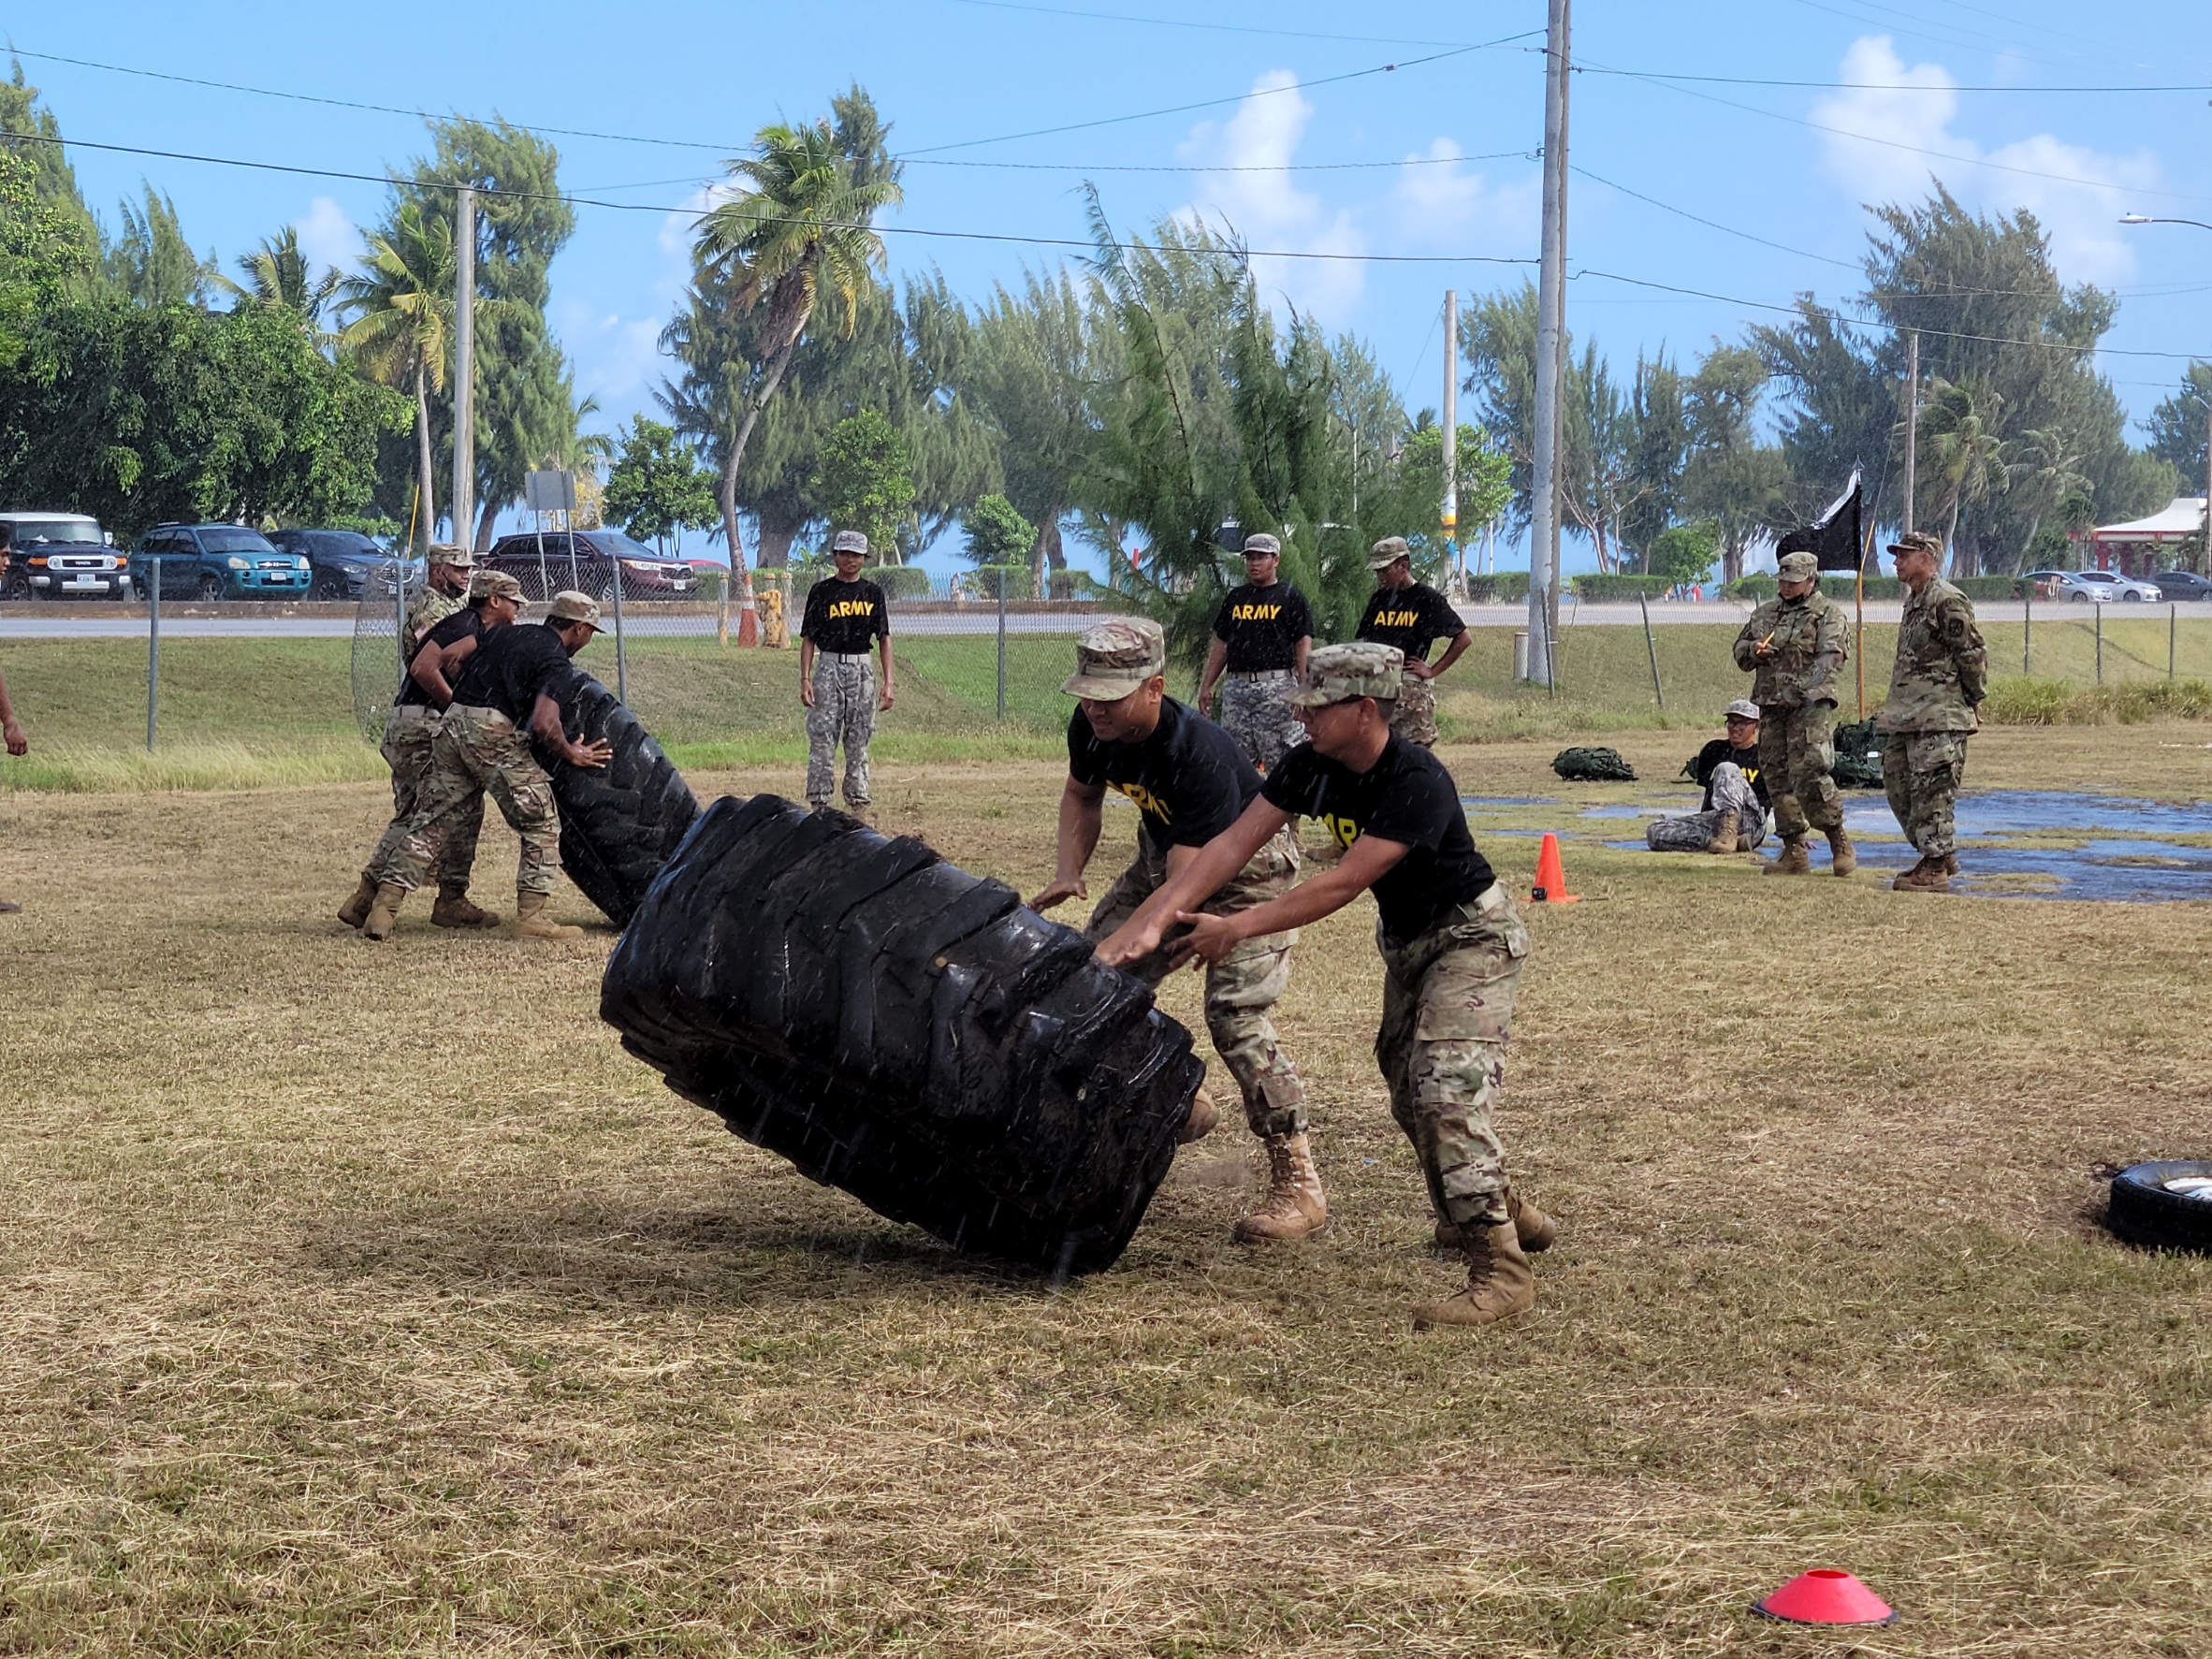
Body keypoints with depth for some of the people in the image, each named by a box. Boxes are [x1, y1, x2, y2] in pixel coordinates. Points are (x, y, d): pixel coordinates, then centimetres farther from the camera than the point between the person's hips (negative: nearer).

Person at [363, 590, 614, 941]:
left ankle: (384, 906, 2)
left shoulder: (506, 635, 21)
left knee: (430, 822, 9)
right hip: (494, 734, -7)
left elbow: (448, 656, 16)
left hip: (451, 726, 7)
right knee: (542, 823, 6)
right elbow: (544, 724, -14)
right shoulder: (554, 661, -1)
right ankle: (530, 915, 0)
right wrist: (571, 754, 3)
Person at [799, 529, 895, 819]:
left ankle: (858, 804, 9)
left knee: (859, 741, 5)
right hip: (828, 668, -2)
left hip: (862, 670, 2)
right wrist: (805, 679, -9)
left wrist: (888, 683, -1)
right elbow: (808, 639, 1)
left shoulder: (873, 593, 8)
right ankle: (819, 805, -2)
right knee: (822, 740, -5)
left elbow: (884, 638, 7)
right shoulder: (822, 591, 2)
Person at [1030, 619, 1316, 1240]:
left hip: (1245, 864, -8)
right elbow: (1082, 794, 7)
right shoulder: (1092, 726, -17)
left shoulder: (1199, 756, -38)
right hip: (1164, 850, 8)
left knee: (1234, 1014, -22)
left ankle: (1298, 1183, -15)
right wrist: (1068, 872, -10)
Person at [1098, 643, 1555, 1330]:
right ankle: (1498, 1213, 39)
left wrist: (1235, 929, -31)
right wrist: (1151, 920, -23)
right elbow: (1234, 843, -13)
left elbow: (1343, 884, -33)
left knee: (1446, 1093, -22)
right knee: (1410, 1094, 18)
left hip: (1471, 939, -9)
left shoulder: (1417, 783, -32)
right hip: (1406, 942, 9)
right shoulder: (1312, 766, -10)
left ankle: (1501, 1268, -20)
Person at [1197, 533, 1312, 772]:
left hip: (1276, 687, -5)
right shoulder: (1235, 598, 17)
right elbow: (1220, 645, 19)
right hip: (1236, 686, 6)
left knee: (1278, 760, -8)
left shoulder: (1291, 598, 1)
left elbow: (1303, 646, -5)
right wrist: (1206, 686, 13)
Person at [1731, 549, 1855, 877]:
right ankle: (1794, 852, 10)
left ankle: (1839, 842, -4)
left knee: (1810, 773, -17)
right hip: (1771, 706, 6)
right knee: (1777, 778, 5)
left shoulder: (1829, 614, 1)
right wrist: (1754, 650, 0)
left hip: (1811, 705, -6)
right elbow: (1739, 649, 25)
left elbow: (1832, 654, -14)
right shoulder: (1765, 612, 20)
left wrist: (1809, 685, -29)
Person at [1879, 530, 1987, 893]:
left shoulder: (1947, 601, -13)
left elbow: (1972, 654, -13)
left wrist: (1974, 700, -8)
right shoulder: (1912, 601, 18)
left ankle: (1936, 868, -2)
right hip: (1906, 714, 10)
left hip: (1939, 715, -10)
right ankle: (1942, 854, 23)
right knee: (1897, 784, 12)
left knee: (1931, 789, -8)